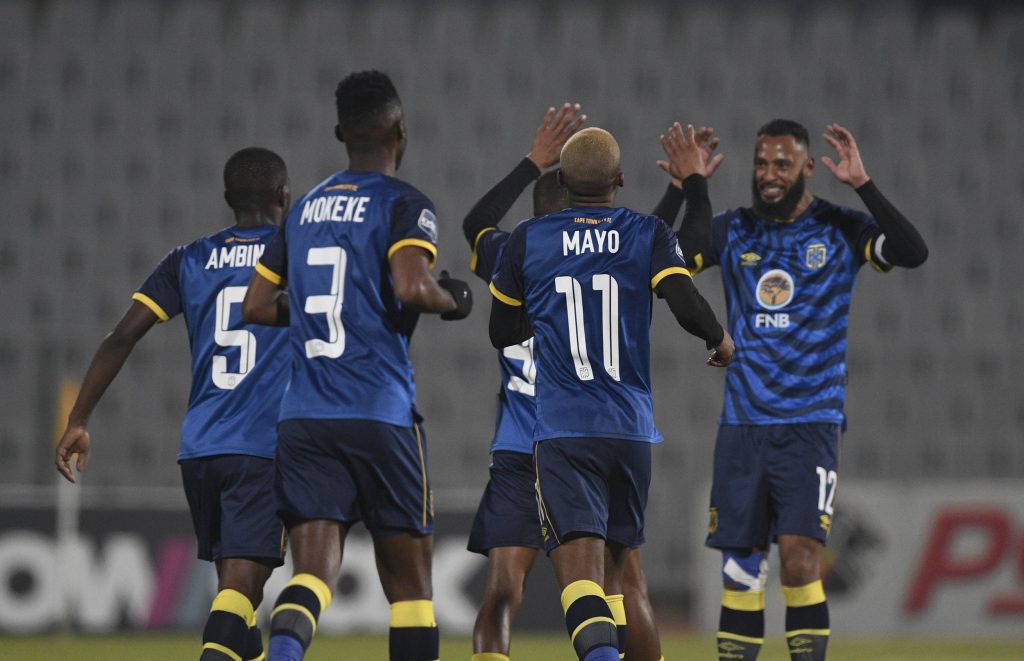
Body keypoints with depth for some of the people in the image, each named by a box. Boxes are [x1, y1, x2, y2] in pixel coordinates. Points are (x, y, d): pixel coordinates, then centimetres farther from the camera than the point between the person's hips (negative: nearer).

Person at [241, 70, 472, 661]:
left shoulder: (304, 209, 15)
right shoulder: (404, 204, -3)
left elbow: (257, 306, 17)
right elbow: (410, 286, -20)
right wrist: (453, 299, 1)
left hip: (303, 418, 4)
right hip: (381, 413, -4)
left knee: (315, 570, -5)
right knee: (408, 578, 8)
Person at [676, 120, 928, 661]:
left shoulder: (839, 231, -1)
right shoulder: (733, 231, 8)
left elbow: (913, 252, -15)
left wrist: (862, 185, -21)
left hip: (810, 423, -3)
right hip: (742, 424, 3)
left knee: (799, 557, -16)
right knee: (739, 571, 2)